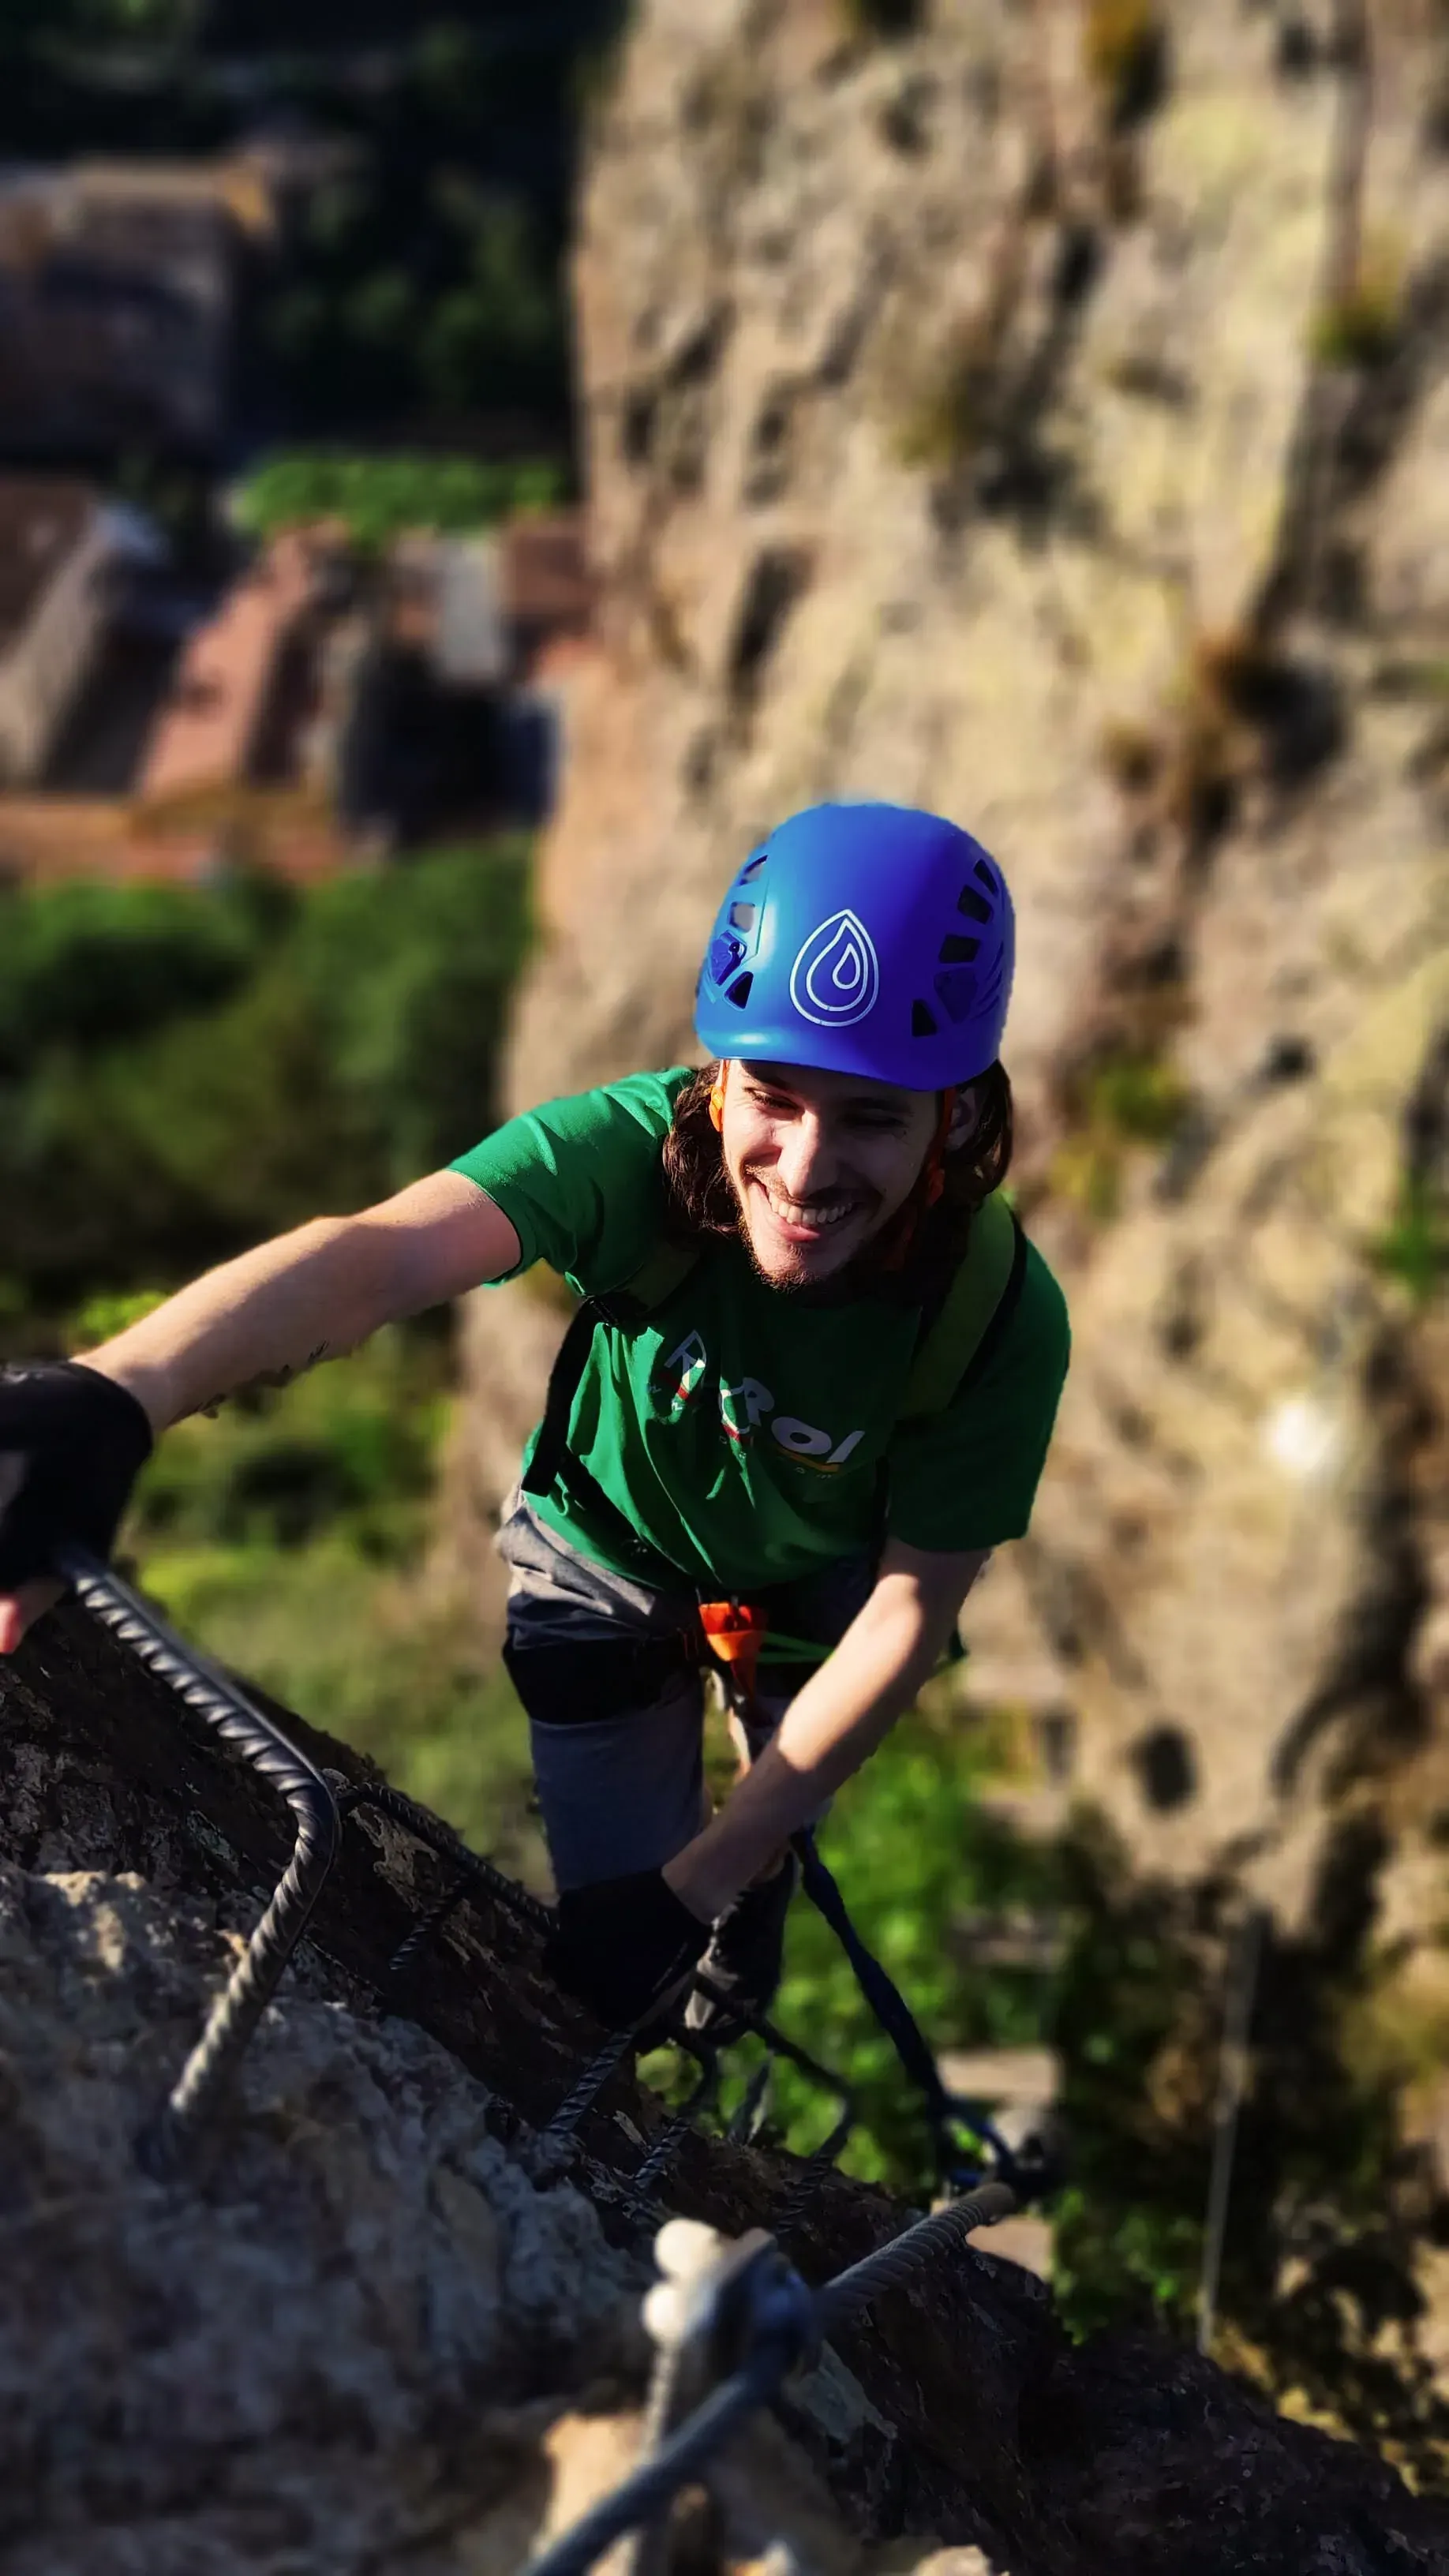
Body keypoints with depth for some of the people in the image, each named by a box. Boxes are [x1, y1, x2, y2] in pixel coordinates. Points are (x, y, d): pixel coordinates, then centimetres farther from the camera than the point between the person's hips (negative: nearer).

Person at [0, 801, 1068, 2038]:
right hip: (611, 1556, -1)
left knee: (778, 1824, 24)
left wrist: (690, 1889, -29)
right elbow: (377, 1253, -57)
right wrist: (109, 1401, -77)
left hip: (815, 1587, 1)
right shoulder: (635, 1147, -38)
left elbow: (909, 1613, -26)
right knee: (607, 1951, 5)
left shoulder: (1002, 1320, -34)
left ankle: (755, 1891, 62)